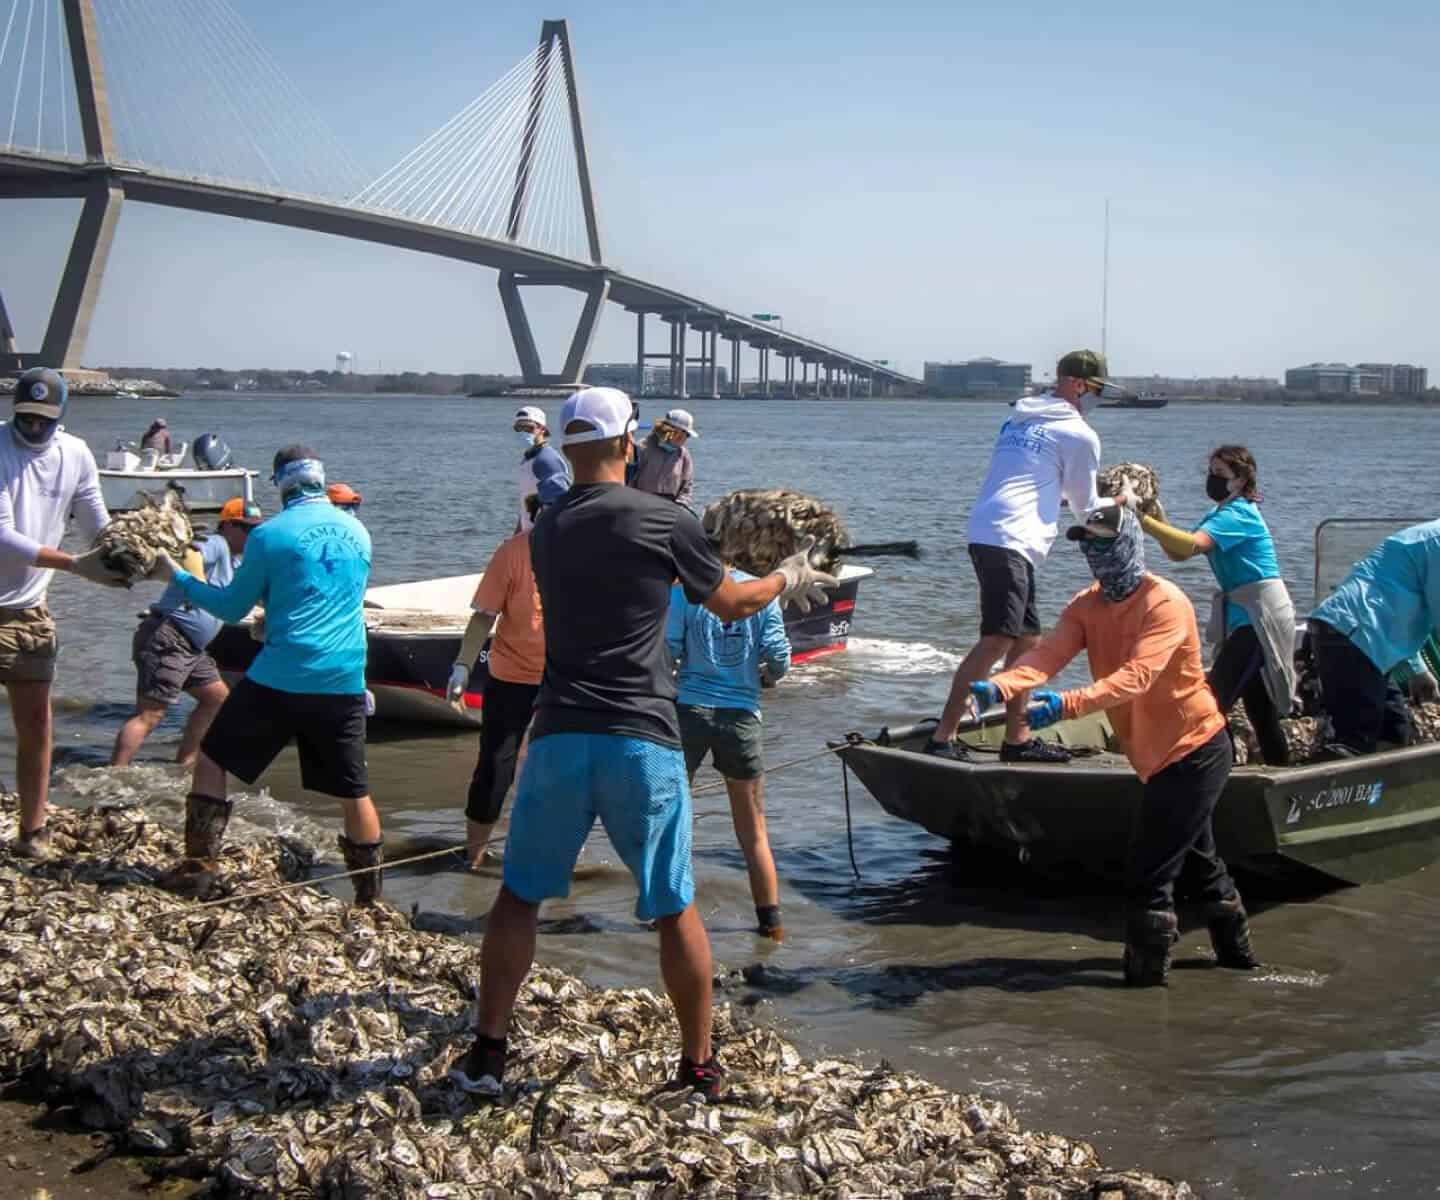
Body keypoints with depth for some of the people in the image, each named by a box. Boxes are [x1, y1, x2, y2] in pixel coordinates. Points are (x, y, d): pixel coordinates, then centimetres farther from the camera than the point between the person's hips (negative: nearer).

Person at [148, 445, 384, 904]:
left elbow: (232, 608, 3)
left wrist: (177, 577, 16)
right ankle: (371, 896, 14)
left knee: (212, 759, 13)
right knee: (354, 792, 11)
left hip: (279, 679, -4)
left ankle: (198, 870, 11)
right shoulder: (357, 533, 10)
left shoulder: (270, 535, -5)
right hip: (343, 684, 4)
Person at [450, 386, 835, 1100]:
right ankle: (699, 1068, 18)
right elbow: (730, 604, 12)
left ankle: (486, 1054, 13)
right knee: (674, 908, 9)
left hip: (560, 736, 3)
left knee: (520, 894, 15)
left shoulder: (546, 530, 11)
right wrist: (788, 578, 32)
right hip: (641, 739, -3)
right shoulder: (665, 522, -3)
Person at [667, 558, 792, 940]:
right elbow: (778, 657, -3)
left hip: (690, 708, -2)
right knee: (754, 832, 12)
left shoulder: (683, 591, -6)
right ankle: (771, 922, 13)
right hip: (741, 715, 2)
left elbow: (666, 652, -10)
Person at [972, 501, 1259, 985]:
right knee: (1196, 858, 24)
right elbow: (1048, 654, -16)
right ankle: (1236, 949, 43)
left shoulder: (1164, 603, -21)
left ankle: (1146, 970, 8)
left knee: (1148, 869, -8)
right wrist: (998, 686, -36)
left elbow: (1137, 676, -36)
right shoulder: (1087, 606, 1)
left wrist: (1068, 703, -49)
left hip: (1194, 750, -9)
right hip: (1159, 754, 9)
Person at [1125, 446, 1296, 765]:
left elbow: (1192, 545, -32)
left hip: (1260, 616, -10)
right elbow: (1176, 554, 7)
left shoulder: (1238, 514, -14)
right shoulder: (1220, 514, 15)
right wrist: (1156, 515, -7)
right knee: (1258, 704, 17)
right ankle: (1279, 765, 27)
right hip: (1248, 617, 10)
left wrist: (1142, 519, -37)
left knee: (1214, 700, -15)